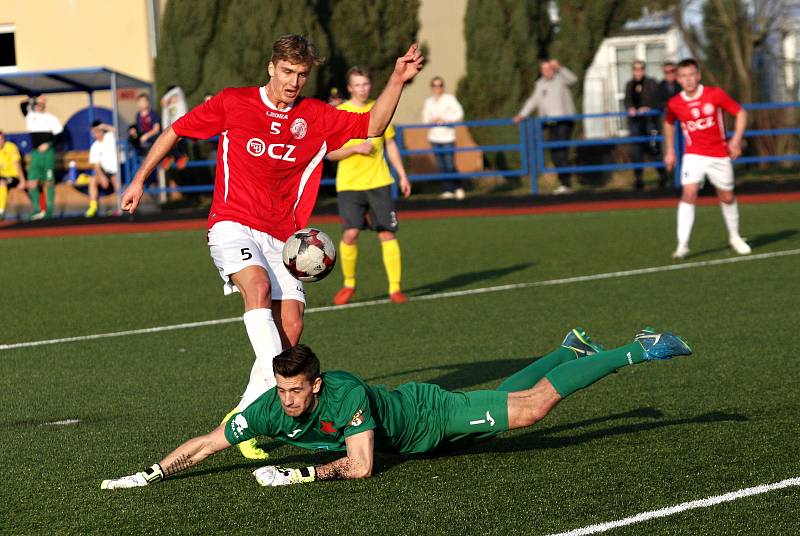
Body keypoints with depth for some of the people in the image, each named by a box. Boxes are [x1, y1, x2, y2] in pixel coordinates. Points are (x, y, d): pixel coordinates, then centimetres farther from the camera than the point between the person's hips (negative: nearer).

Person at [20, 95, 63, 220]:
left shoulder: (51, 118, 3)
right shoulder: (30, 116, 10)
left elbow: (59, 133, 0)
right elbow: (23, 105, -4)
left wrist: (49, 144, -9)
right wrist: (35, 100, -4)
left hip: (47, 152, -3)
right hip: (35, 153, 3)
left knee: (49, 182, -1)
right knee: (32, 183, -5)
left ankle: (49, 209, 3)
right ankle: (37, 210, 1)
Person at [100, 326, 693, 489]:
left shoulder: (346, 395, -42)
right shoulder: (271, 410, -25)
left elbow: (360, 466, -41)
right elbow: (205, 445, -21)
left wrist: (299, 474, -44)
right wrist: (149, 475, -30)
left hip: (431, 416, -6)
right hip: (411, 433, 6)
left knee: (530, 407, -12)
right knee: (500, 398, 27)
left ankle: (635, 352, -1)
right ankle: (572, 350, 49)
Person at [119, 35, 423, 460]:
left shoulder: (316, 118, 7)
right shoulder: (232, 104, 1)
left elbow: (372, 126, 1)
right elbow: (176, 131, 11)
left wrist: (397, 81, -13)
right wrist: (140, 179, 13)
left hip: (281, 238, 4)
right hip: (233, 225, -4)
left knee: (290, 327, -10)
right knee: (258, 286, -33)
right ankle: (274, 388, -42)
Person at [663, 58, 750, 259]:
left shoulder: (715, 94, -9)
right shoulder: (674, 104, -3)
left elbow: (740, 113, -2)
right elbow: (669, 123, 19)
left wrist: (736, 139, -12)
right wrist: (670, 151, 17)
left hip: (719, 155, 0)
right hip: (694, 156, 0)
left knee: (727, 197, 11)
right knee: (688, 194, -19)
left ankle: (734, 237, 34)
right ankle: (682, 244, -21)